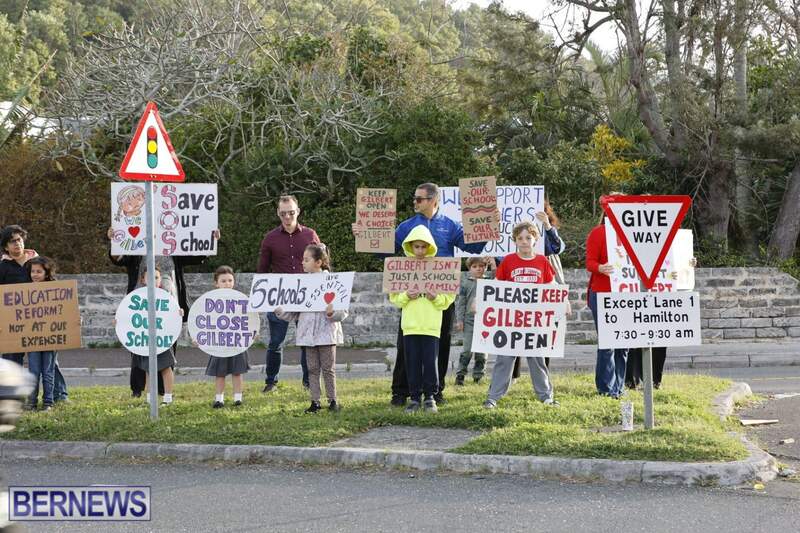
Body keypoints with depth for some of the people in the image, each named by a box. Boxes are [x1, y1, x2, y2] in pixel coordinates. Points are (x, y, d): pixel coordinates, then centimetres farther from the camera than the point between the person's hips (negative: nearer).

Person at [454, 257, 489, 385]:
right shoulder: (466, 284, 3)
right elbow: (460, 303, 4)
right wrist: (459, 320, -2)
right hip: (470, 319, -2)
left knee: (482, 350, 5)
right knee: (467, 349, -6)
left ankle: (478, 375, 13)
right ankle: (460, 374, 0)